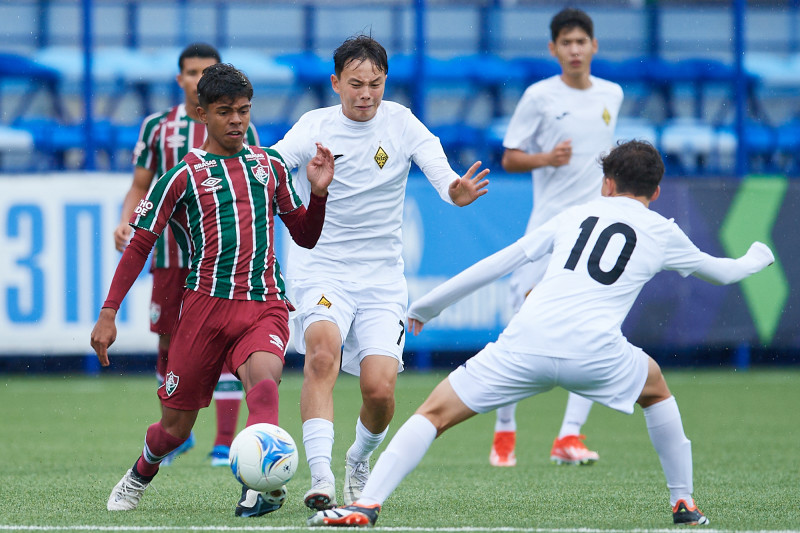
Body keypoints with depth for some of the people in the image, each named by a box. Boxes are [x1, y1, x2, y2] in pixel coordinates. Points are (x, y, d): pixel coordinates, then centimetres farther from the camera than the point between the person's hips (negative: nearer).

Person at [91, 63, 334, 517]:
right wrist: (109, 312, 2)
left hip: (266, 306, 1)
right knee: (176, 426, 6)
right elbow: (140, 244, 8)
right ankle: (140, 475, 39)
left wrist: (319, 193, 1)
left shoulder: (270, 165, 14)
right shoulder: (184, 176, 3)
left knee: (263, 377, -33)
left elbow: (307, 237, 20)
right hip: (207, 305, -1)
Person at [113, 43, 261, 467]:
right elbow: (140, 188, 12)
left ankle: (225, 443, -12)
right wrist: (125, 223, -6)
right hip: (170, 252, 2)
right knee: (170, 342, 7)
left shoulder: (239, 130, 4)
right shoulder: (157, 128, 7)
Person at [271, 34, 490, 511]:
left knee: (380, 388, -11)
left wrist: (456, 190, -42)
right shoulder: (316, 127, -4)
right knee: (323, 351, -30)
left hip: (381, 276, 1)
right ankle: (321, 477, -34)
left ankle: (360, 461, 21)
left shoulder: (401, 123, -3)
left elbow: (439, 172, -17)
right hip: (321, 269, -1)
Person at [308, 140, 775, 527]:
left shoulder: (577, 215, 23)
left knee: (435, 414, 4)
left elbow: (500, 263, 22)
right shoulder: (662, 234, 20)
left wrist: (427, 305, 29)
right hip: (594, 351, 0)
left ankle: (367, 505, -15)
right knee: (656, 388, 33)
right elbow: (721, 272, 37)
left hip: (526, 344, 0)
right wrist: (755, 259, 61)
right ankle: (684, 504, 31)